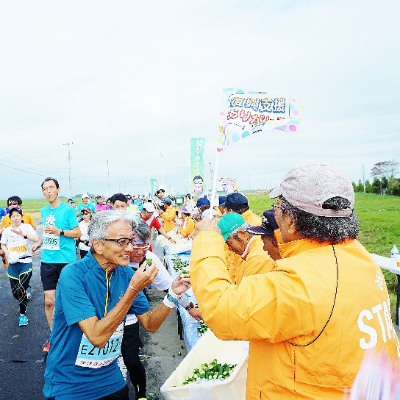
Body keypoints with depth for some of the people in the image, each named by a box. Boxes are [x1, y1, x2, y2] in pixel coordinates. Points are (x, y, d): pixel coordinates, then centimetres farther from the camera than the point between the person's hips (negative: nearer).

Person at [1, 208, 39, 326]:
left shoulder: (27, 227, -2)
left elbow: (36, 238, -16)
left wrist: (23, 234, -28)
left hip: (26, 262, -3)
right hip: (12, 264, 4)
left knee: (21, 289, -13)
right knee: (15, 292, 7)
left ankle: (22, 314, 2)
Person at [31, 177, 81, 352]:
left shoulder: (67, 209, -7)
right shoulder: (44, 211, 10)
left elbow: (77, 233, -7)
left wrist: (59, 231, -19)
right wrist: (39, 242, 13)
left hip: (66, 261, -4)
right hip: (47, 261, 4)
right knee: (49, 301, 3)